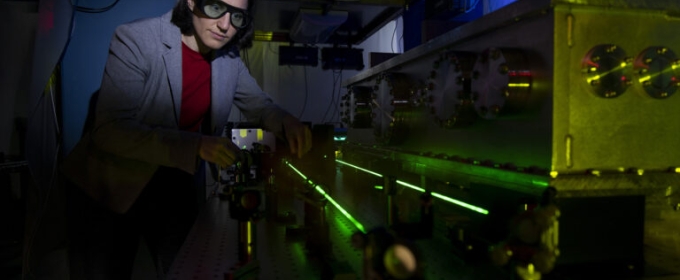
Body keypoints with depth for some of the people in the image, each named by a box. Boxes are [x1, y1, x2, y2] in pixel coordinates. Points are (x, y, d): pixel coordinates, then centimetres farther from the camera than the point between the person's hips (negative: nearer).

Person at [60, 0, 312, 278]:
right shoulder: (136, 40, -23)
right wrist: (196, 145, -41)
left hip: (176, 185, 5)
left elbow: (258, 103, 6)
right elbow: (110, 130, -29)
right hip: (112, 185, -4)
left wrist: (286, 122, -18)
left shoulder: (228, 56, -7)